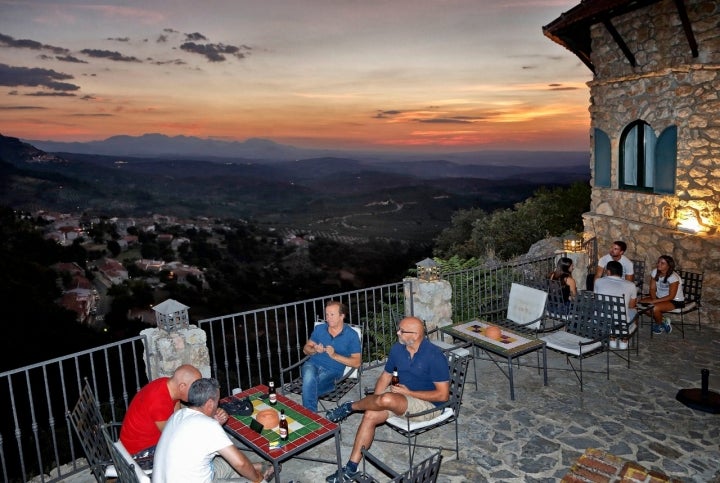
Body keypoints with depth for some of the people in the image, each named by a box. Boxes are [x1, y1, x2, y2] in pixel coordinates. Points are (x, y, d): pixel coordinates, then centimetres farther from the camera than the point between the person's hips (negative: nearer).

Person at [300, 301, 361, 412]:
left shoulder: (351, 335, 0)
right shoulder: (319, 329, 10)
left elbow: (357, 362, -4)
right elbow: (306, 348, 18)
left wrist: (335, 356, -15)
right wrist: (314, 350, -7)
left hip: (332, 371, -3)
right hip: (313, 364, 3)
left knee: (309, 387, -33)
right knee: (309, 378, -35)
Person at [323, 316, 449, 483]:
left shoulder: (434, 356, -22)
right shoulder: (397, 348, -3)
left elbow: (443, 395, -20)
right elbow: (385, 376, 8)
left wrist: (409, 392, -20)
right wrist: (374, 401, -7)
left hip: (427, 404, -7)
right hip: (401, 396, 7)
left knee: (386, 399, -33)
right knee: (370, 415, -18)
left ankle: (350, 406, -3)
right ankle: (351, 469, -8)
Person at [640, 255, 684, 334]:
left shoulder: (673, 277, -25)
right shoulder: (655, 272, -8)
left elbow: (671, 296, -25)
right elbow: (652, 289, -2)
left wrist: (654, 301, -29)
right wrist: (654, 300, -21)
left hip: (675, 301, -7)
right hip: (660, 297, 7)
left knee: (655, 308, -31)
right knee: (642, 302, -15)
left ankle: (659, 325, 3)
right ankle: (663, 320, 5)